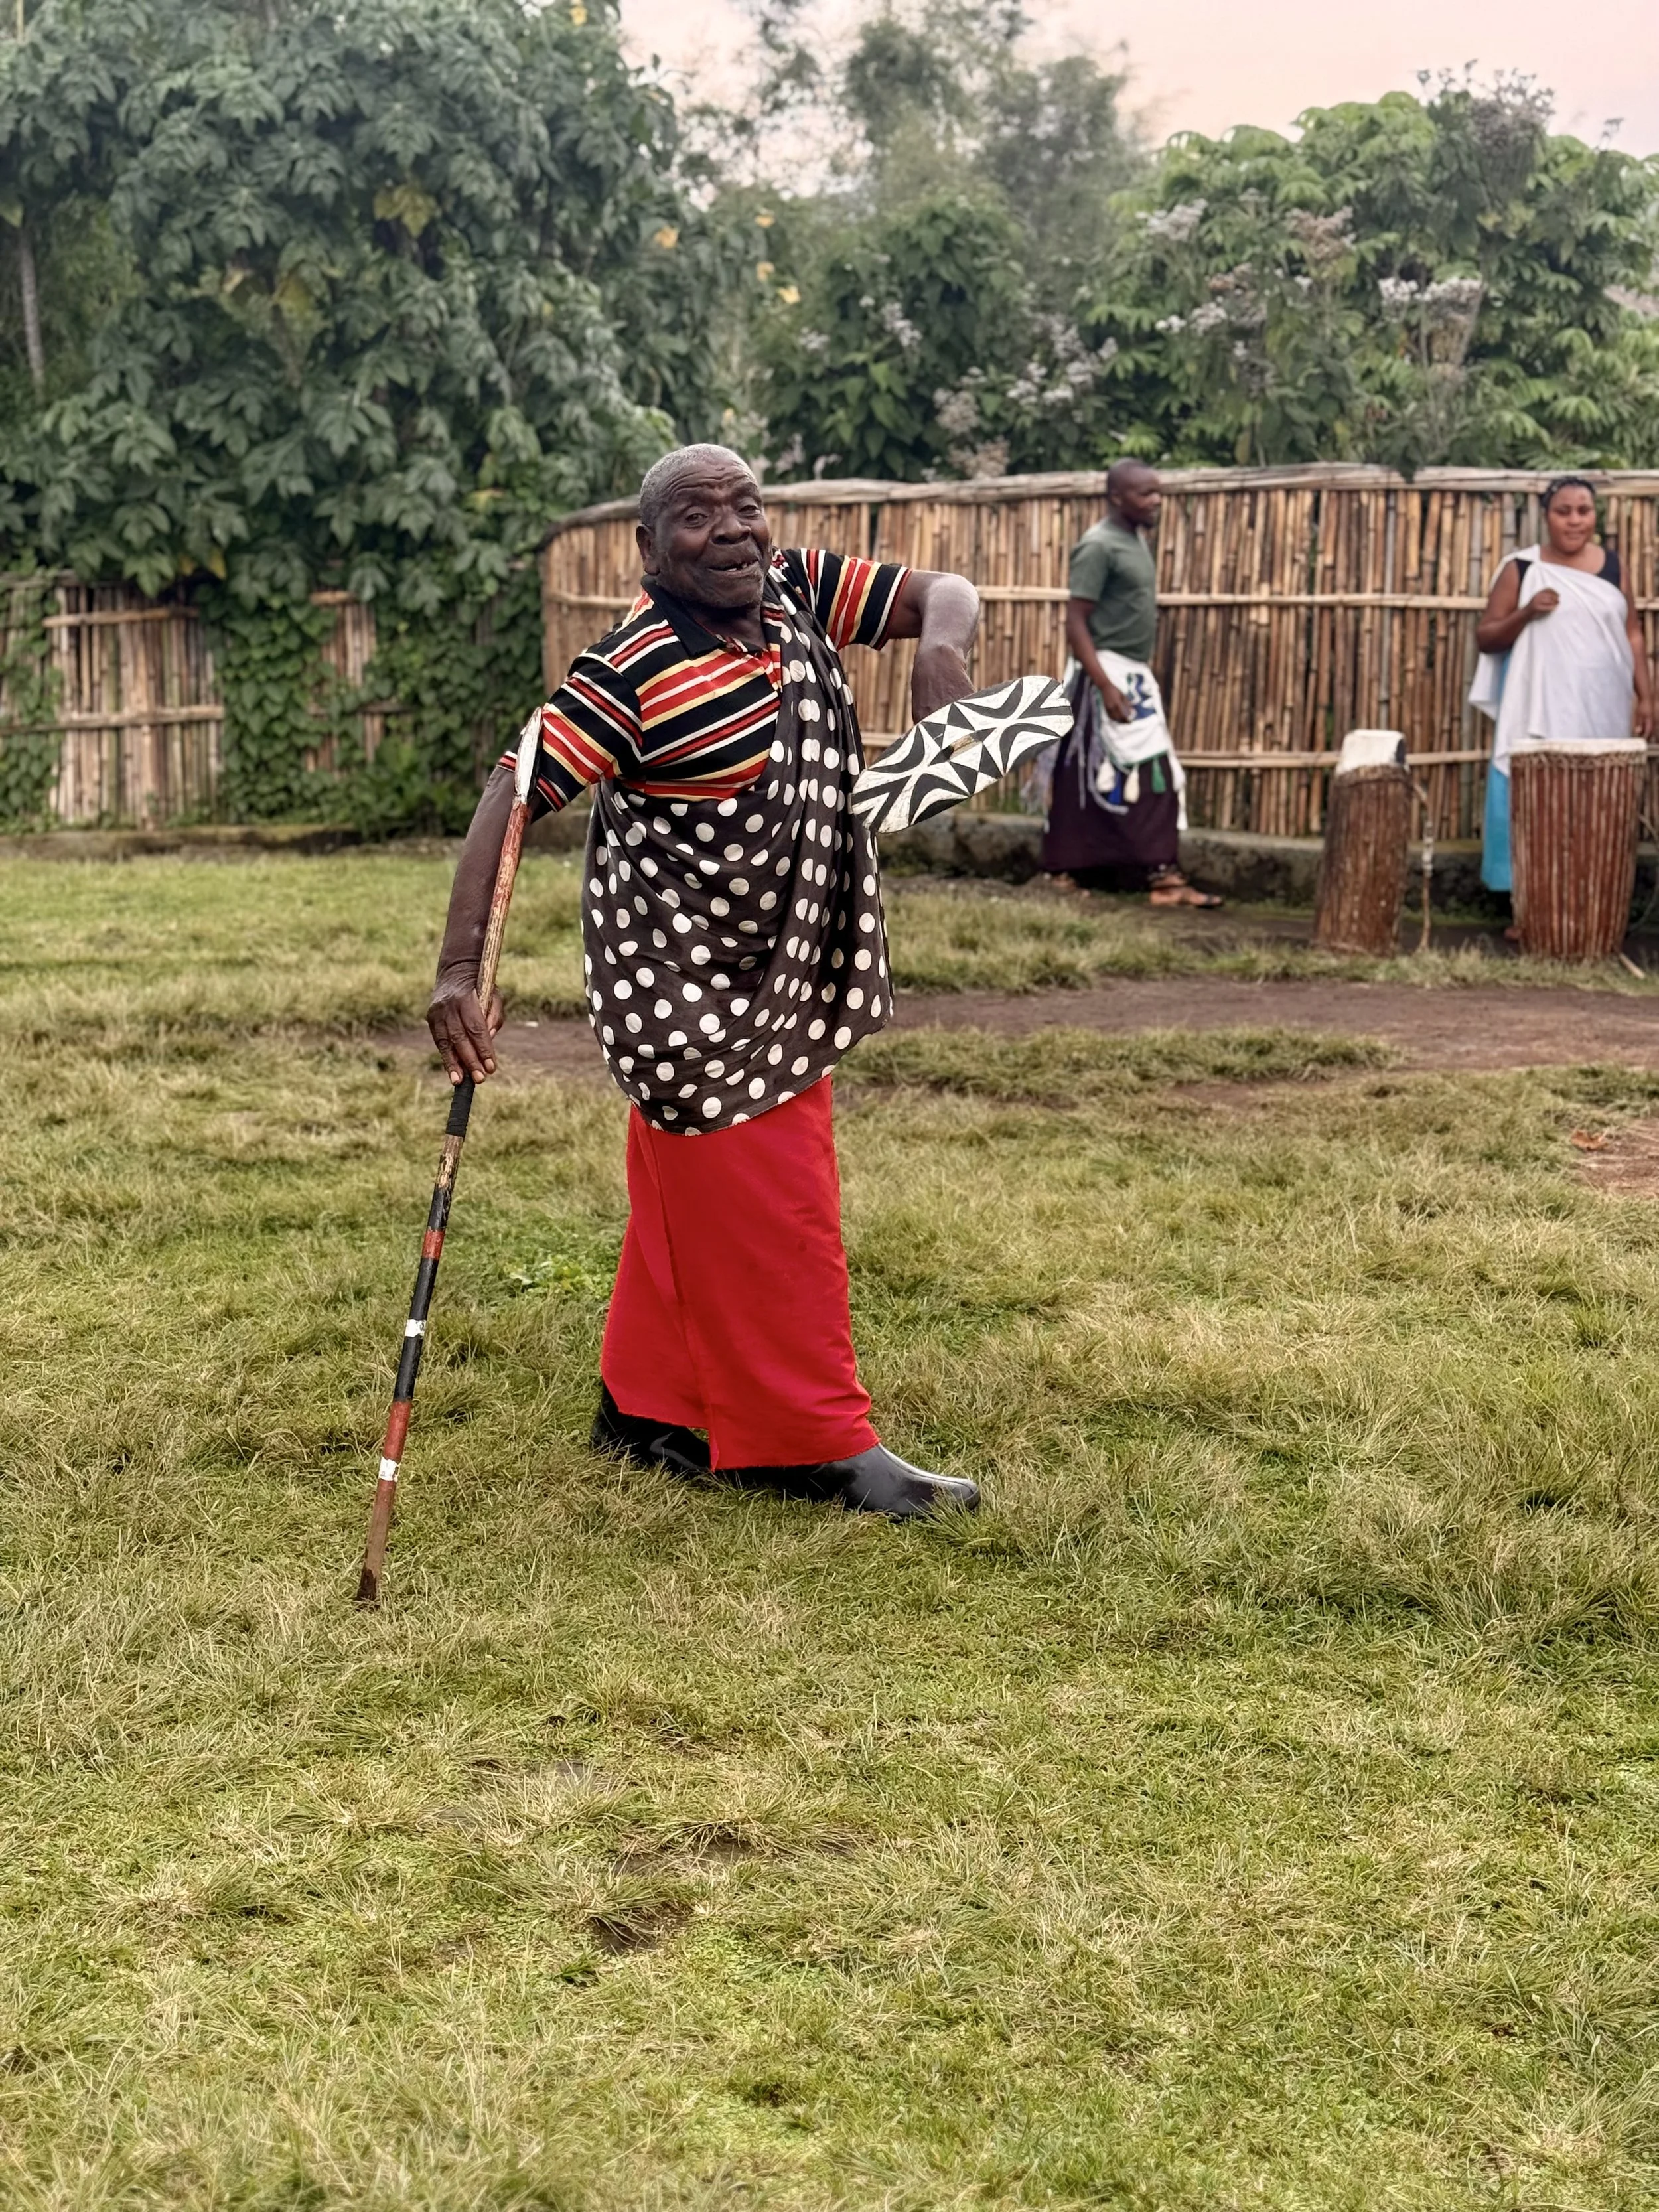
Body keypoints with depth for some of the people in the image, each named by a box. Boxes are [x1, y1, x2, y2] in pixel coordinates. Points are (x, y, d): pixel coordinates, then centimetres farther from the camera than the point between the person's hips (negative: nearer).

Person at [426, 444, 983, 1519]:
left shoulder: (800, 593, 0)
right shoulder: (635, 672, -21)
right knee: (763, 1216, -1)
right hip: (687, 990, -8)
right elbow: (512, 799, -23)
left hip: (781, 976, 8)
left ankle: (645, 1406, 30)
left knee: (691, 1209, 17)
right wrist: (460, 969, -32)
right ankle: (820, 1442, 8)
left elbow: (947, 593, 6)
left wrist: (942, 643, -20)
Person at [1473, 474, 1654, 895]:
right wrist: (1527, 612, -17)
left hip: (1602, 713, 3)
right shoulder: (1521, 568, -1)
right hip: (1542, 713, -3)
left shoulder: (1612, 565, 8)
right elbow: (1485, 637, 0)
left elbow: (1632, 633, 12)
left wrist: (1645, 695, 6)